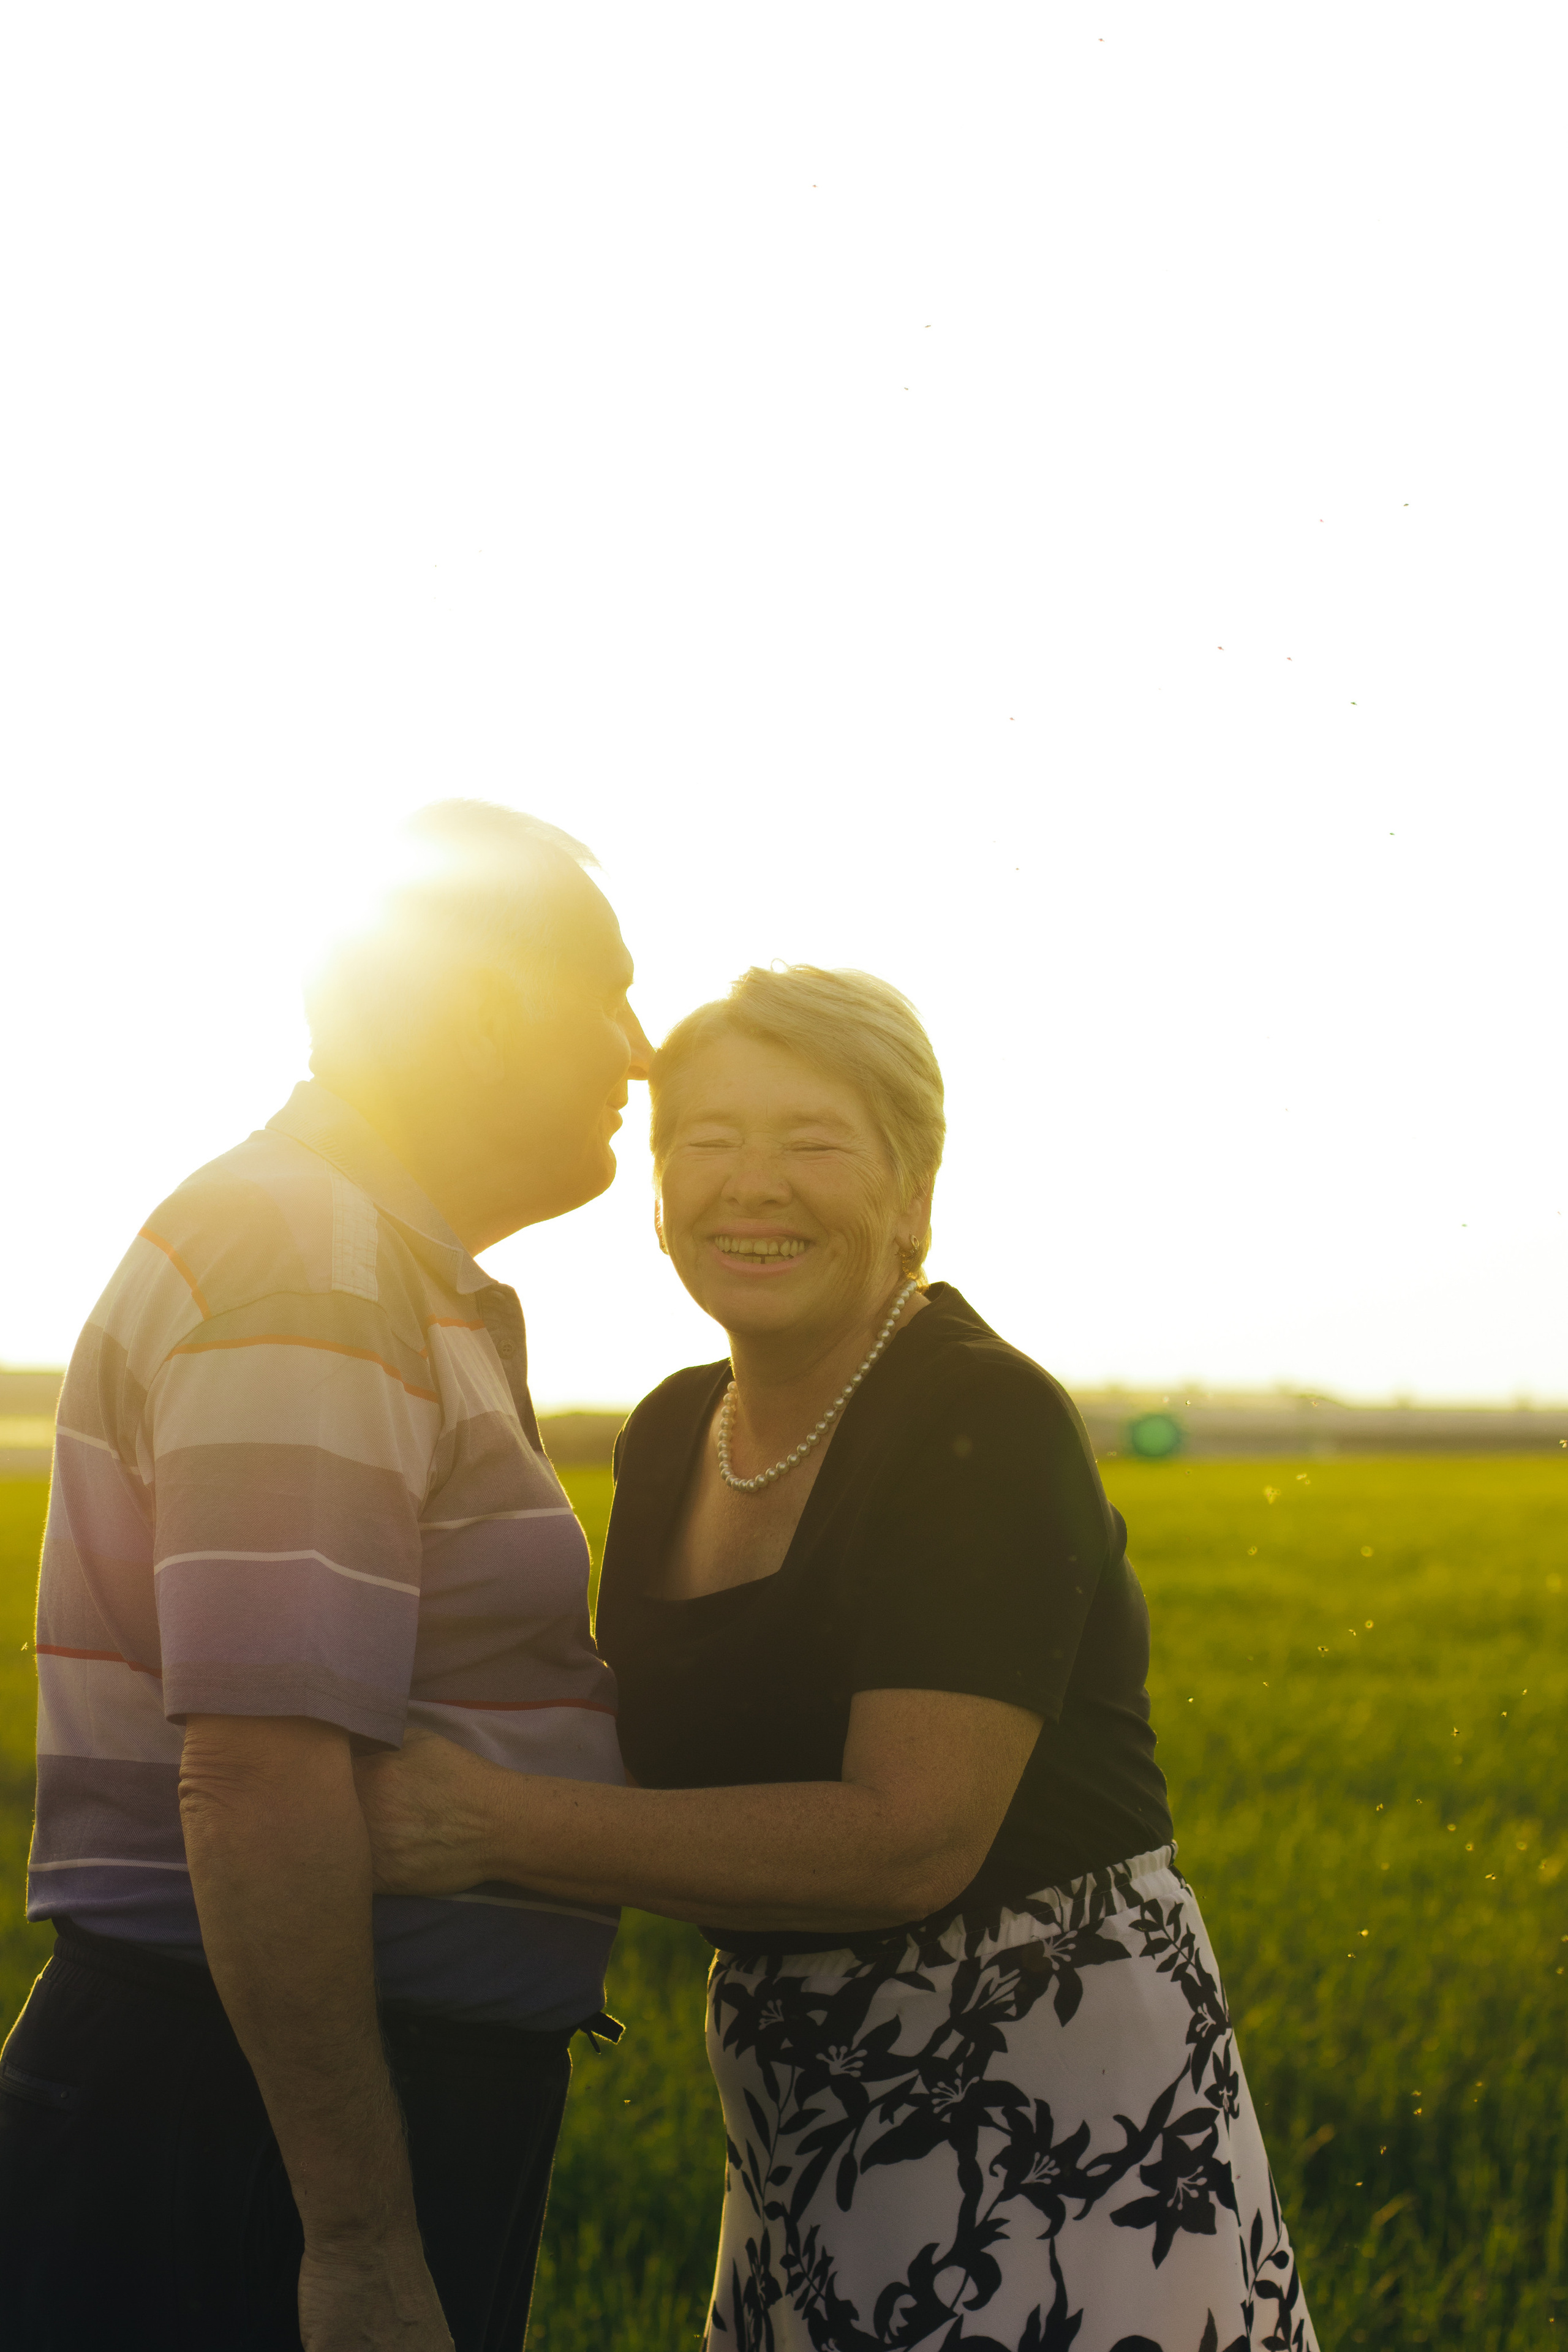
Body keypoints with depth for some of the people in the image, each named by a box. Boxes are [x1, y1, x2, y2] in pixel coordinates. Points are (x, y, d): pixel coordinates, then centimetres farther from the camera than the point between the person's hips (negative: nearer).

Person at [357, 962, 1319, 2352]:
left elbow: (912, 1840, -25)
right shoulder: (672, 1440, 6)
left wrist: (495, 1827, -27)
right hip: (804, 2123, 7)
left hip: (1057, 2100, -7)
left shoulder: (984, 1426, -16)